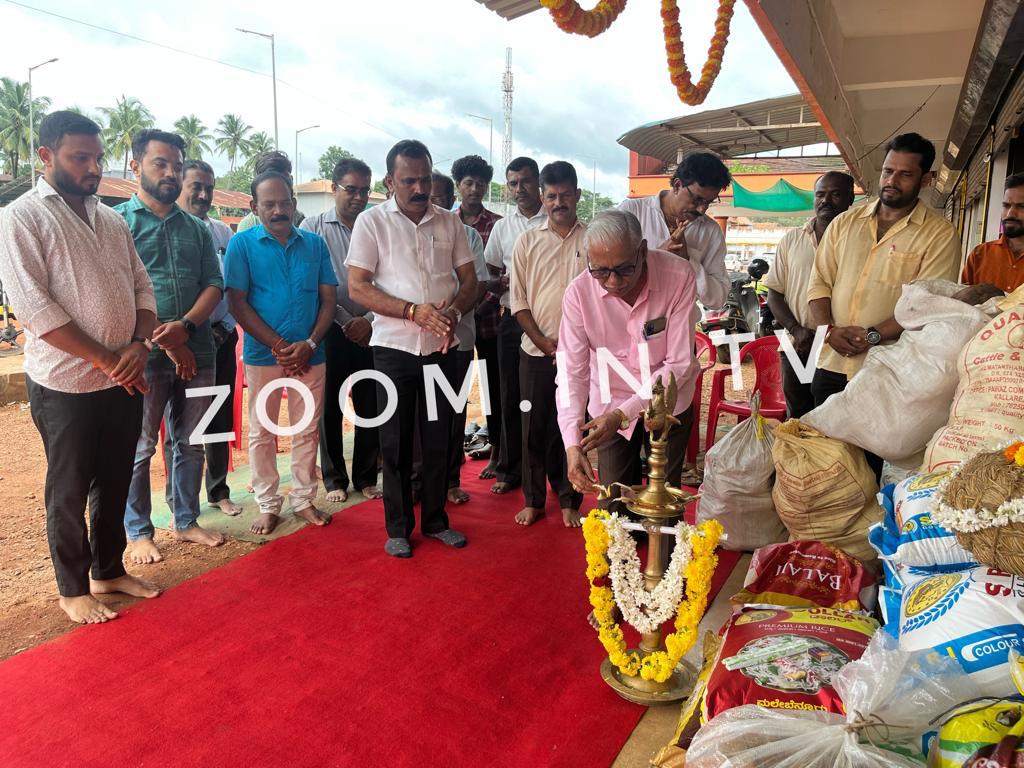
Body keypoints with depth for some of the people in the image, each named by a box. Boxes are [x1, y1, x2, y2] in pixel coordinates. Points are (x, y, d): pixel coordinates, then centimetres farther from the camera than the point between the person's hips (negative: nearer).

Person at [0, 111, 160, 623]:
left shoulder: (112, 220, 10)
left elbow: (142, 287, 10)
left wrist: (138, 345, -8)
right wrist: (105, 359, -17)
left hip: (124, 381, 6)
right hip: (64, 384, -5)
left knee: (114, 483, 16)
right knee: (69, 490, 8)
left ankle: (109, 570, 33)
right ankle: (73, 589, 25)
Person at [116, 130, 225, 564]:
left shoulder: (196, 228, 14)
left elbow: (214, 284, 6)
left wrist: (185, 326, -12)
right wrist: (161, 338, -13)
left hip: (197, 352, 5)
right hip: (144, 354, -4)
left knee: (191, 442, 12)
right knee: (139, 447, 4)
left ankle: (186, 521, 26)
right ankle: (139, 532, 18)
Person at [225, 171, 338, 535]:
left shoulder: (314, 243, 5)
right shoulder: (242, 244, -2)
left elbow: (328, 299, 4)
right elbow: (237, 303, -7)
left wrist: (310, 344, -10)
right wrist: (279, 346, -13)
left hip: (310, 354, 2)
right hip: (263, 354, -2)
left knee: (307, 430, 9)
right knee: (263, 432, 7)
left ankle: (304, 499, 24)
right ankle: (268, 505, 20)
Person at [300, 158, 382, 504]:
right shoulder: (314, 226, 1)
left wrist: (369, 320, -11)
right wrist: (345, 321, -8)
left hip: (371, 329, 1)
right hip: (330, 329, -1)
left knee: (370, 407, 6)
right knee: (330, 406, 6)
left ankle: (366, 476, 20)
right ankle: (334, 478, 20)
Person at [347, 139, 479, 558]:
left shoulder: (450, 222, 6)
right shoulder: (372, 222, -3)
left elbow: (469, 282, 8)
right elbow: (357, 287, -8)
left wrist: (453, 311, -14)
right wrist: (414, 311, -19)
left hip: (441, 348, 3)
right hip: (394, 348, -3)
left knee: (439, 438, 10)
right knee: (396, 441, 6)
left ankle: (435, 519, 26)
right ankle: (398, 527, 20)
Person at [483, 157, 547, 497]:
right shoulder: (502, 227, 11)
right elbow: (489, 274, 17)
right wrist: (503, 282, -5)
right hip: (514, 319, 3)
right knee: (511, 398, 8)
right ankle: (509, 470, 21)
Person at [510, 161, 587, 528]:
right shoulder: (527, 241, 6)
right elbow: (518, 299, 3)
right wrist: (543, 340, -7)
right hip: (536, 351, 1)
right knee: (534, 426, 7)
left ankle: (569, 500, 21)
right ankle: (533, 499, 21)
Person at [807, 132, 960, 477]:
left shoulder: (940, 235, -2)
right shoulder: (844, 223, 11)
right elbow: (819, 281, 7)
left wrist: (873, 335, -20)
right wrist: (829, 329, -9)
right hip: (830, 365, 4)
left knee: (868, 462, 5)